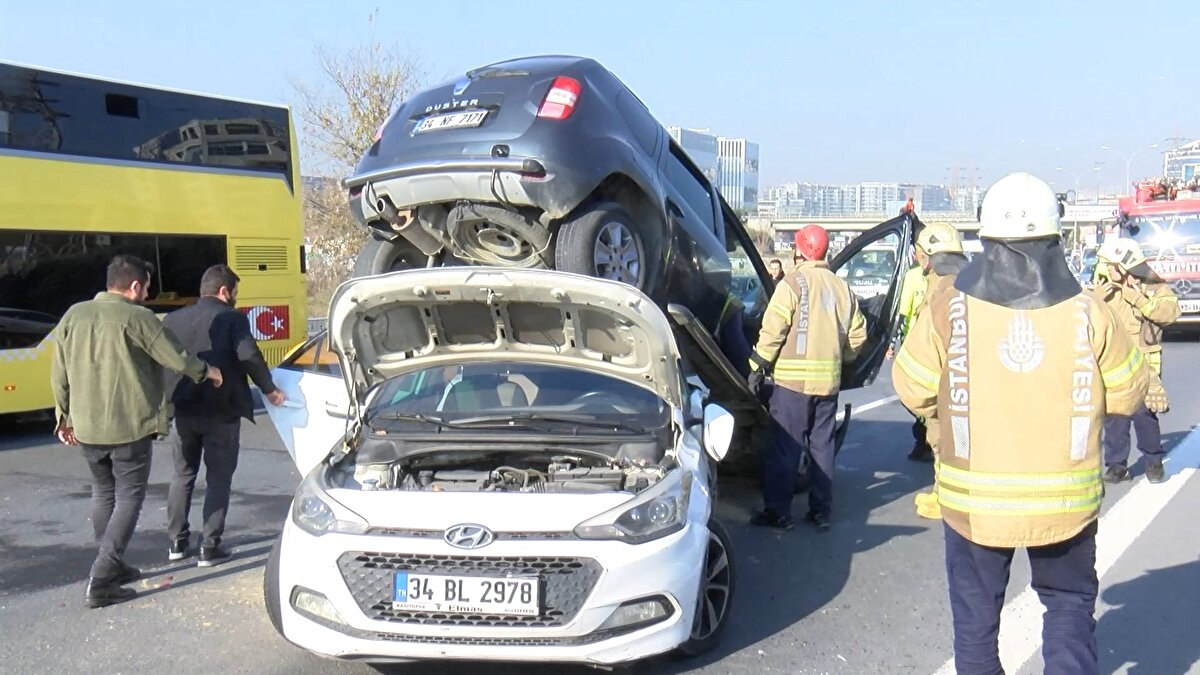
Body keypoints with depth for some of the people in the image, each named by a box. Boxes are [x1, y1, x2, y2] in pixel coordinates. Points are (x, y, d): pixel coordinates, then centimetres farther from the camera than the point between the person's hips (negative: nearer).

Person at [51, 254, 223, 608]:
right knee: (128, 498, 3)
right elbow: (177, 358, -9)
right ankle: (100, 583, -4)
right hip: (129, 428, -6)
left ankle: (112, 567, 29)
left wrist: (65, 417, 20)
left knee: (104, 493, 21)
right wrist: (206, 372, 11)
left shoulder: (73, 315, 5)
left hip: (86, 427, 6)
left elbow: (59, 375, 10)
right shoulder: (136, 318, -13)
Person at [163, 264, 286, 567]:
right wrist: (269, 389, -5)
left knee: (183, 474, 18)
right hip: (221, 412, -5)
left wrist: (169, 400, 18)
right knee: (218, 478, 4)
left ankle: (177, 542, 21)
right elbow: (248, 356, -17)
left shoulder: (173, 318, 9)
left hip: (184, 410, 5)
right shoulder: (232, 318, -7)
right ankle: (210, 548, 3)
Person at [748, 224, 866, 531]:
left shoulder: (793, 283, -9)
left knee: (785, 447, 1)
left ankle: (777, 511, 3)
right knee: (823, 445, 13)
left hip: (793, 379, -5)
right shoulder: (841, 287, 10)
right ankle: (821, 511, 19)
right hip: (829, 380, 6)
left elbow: (773, 331, -13)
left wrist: (758, 367, -6)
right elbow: (857, 335, 12)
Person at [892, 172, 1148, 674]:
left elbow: (911, 390, -1)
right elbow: (1127, 395, 3)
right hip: (1066, 500, 1)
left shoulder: (946, 312, -12)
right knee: (1069, 602, 22)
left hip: (973, 500, -1)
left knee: (975, 614, 16)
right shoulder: (1089, 314, -9)